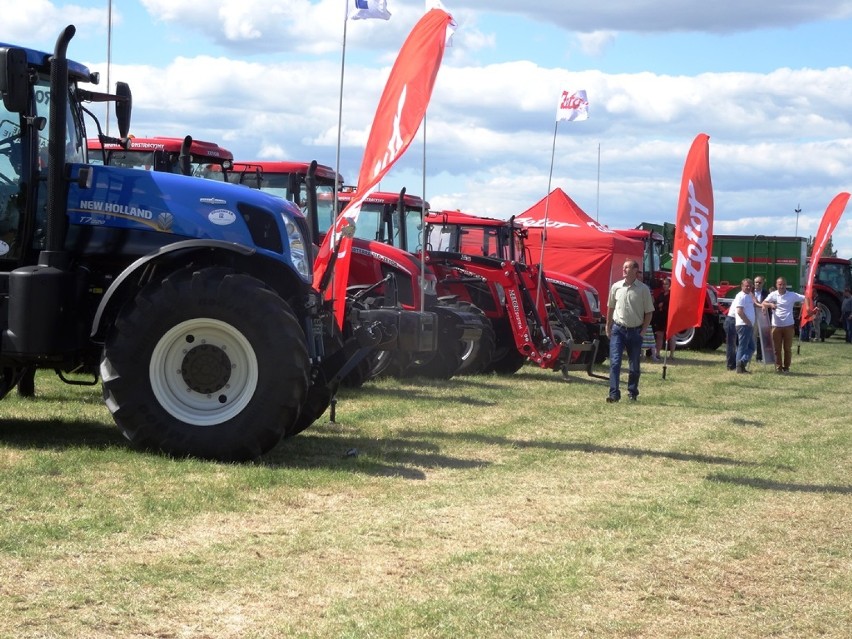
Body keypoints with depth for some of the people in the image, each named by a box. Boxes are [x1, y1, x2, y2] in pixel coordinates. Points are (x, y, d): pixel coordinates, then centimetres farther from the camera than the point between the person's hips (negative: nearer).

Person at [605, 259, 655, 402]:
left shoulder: (643, 289, -4)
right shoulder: (616, 287, 3)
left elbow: (649, 312, 0)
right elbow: (610, 308, 13)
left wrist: (643, 331, -5)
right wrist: (608, 327, 10)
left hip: (635, 331, -1)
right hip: (618, 330, 1)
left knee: (634, 365, 8)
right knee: (614, 362, -9)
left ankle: (632, 393, 20)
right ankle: (614, 393, -10)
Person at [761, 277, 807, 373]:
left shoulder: (792, 295, 1)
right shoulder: (773, 295, 1)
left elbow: (805, 298, 1)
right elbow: (763, 304, -9)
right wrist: (770, 304, -30)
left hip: (788, 326, 0)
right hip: (776, 326, 0)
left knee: (788, 348, 4)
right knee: (777, 348, 3)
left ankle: (786, 367, 13)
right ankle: (778, 367, 10)